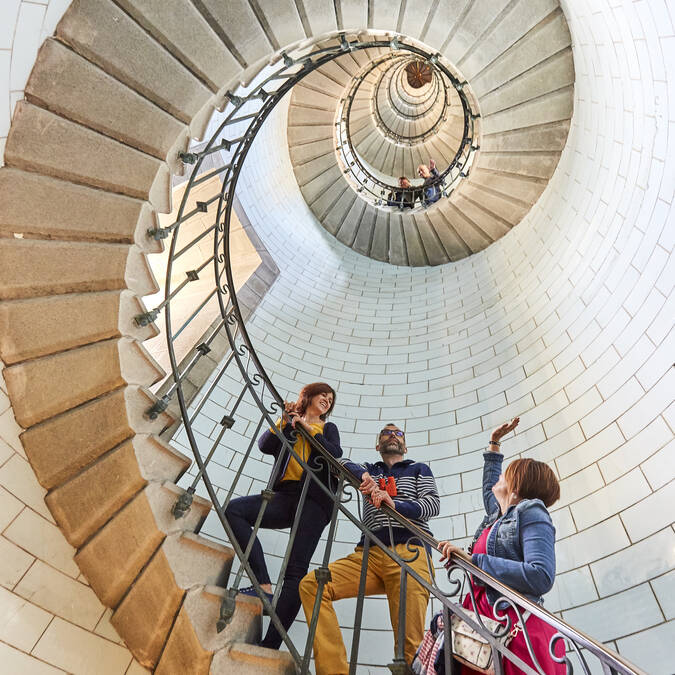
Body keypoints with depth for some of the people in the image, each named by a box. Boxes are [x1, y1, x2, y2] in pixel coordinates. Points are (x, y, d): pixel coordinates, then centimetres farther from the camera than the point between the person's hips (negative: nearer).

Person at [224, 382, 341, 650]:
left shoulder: (327, 428, 26)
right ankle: (264, 586, -25)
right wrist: (283, 421, -3)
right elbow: (265, 445, 8)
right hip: (285, 495, 2)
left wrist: (309, 430, -3)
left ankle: (270, 646, -16)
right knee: (234, 509, -23)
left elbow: (336, 453, 4)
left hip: (315, 500, -2)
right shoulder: (287, 422, 26)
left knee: (296, 571, -14)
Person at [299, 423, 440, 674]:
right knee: (311, 584, -18)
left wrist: (395, 505, -12)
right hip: (369, 555, 3)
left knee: (409, 643, -18)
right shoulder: (370, 470, 29)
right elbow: (342, 463, 10)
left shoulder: (419, 469, 23)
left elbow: (433, 504, 6)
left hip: (409, 554, -2)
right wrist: (363, 475, -12)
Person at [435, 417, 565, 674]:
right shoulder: (497, 516, 19)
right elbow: (489, 488, 41)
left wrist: (472, 561, -18)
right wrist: (494, 442, 48)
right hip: (483, 621, 7)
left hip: (514, 626, -7)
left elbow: (541, 577, -19)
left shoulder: (531, 512, -5)